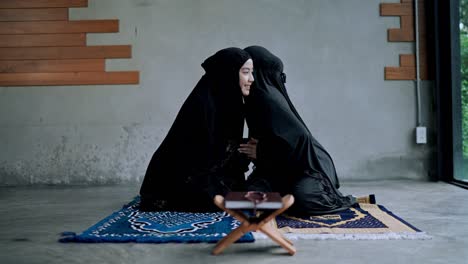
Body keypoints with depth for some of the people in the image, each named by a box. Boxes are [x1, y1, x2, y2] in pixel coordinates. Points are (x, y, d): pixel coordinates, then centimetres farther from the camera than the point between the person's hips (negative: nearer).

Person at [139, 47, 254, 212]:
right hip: (182, 181, -8)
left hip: (201, 175, 8)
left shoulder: (226, 100, 2)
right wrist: (246, 154, -16)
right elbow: (206, 157, -24)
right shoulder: (204, 103, -24)